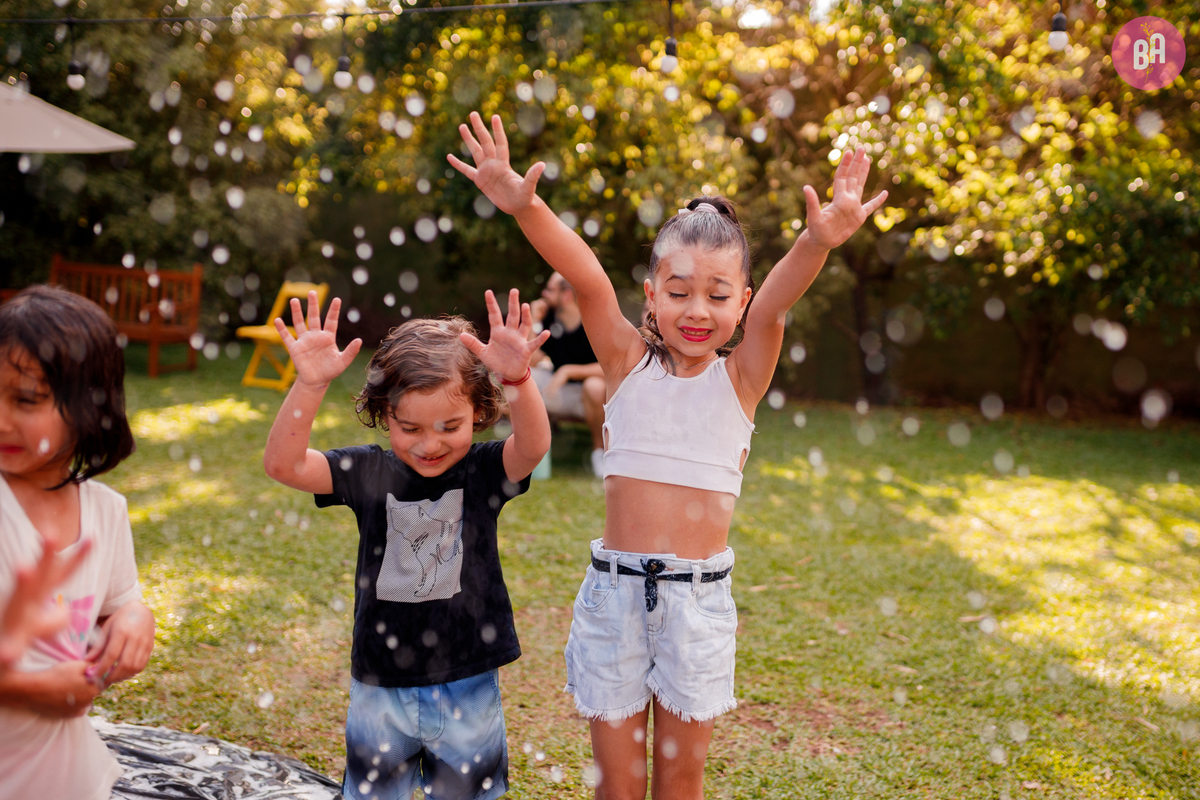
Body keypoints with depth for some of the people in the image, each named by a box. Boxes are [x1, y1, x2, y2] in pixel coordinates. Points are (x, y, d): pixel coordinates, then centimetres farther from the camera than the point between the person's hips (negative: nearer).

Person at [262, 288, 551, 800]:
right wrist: (310, 384, -33)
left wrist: (518, 379, -50)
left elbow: (533, 447, -30)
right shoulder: (368, 473, -6)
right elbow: (283, 465, -18)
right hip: (380, 690, 1)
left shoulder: (483, 472, -10)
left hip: (469, 691, -1)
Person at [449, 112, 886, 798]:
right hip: (616, 586, 0)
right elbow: (588, 279, -17)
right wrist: (524, 206, -32)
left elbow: (774, 304, -21)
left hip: (699, 594, 0)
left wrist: (818, 241, -40)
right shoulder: (628, 361, -1)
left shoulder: (742, 376, -2)